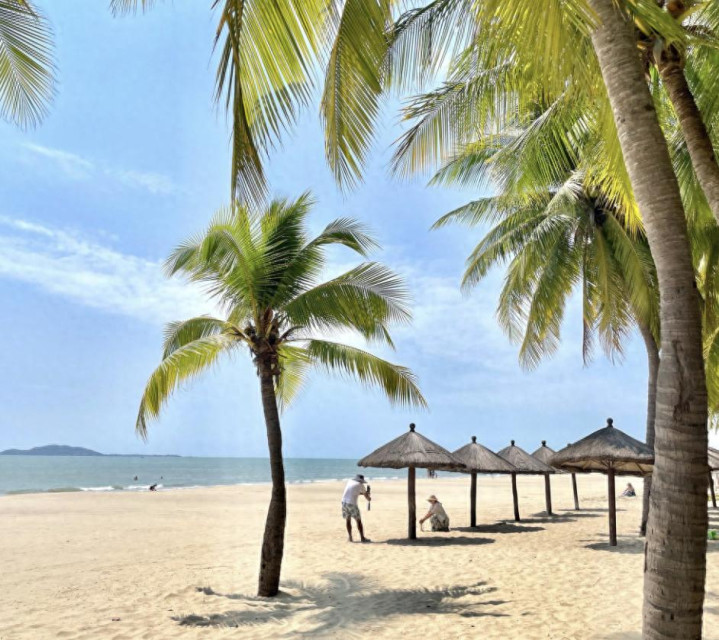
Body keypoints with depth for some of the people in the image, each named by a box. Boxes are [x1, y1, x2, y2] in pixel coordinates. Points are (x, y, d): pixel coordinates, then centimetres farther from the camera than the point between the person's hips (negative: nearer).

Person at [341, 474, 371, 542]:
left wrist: (361, 493, 34)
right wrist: (369, 499, 36)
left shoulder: (349, 481, 15)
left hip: (344, 502, 5)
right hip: (352, 503, -5)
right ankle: (362, 538, 6)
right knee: (358, 521, 5)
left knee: (348, 520, 15)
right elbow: (366, 495, 15)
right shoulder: (360, 485, 1)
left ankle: (350, 537, 14)